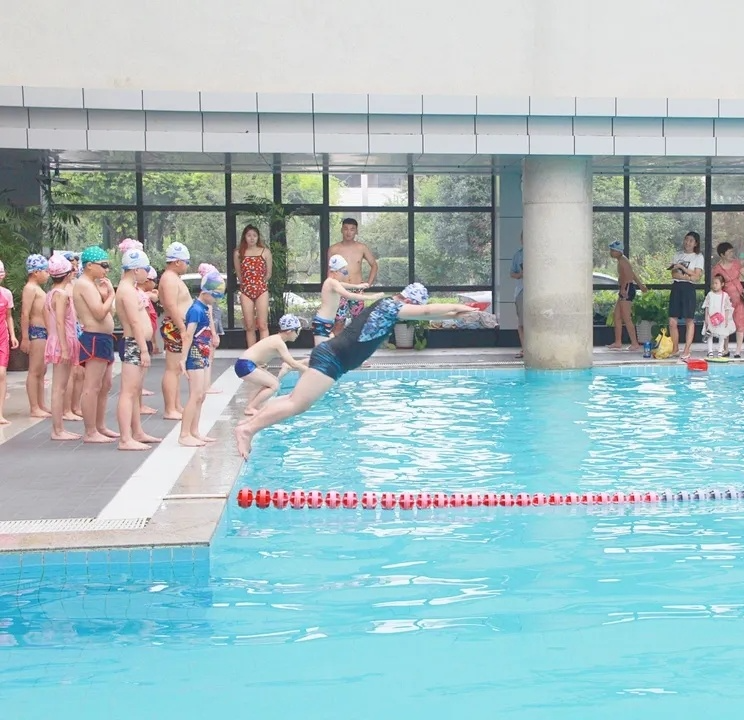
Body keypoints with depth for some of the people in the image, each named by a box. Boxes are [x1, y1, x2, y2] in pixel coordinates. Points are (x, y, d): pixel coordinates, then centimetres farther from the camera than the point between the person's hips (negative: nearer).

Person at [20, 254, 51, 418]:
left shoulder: (37, 288, 19)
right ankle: (34, 408, -7)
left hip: (43, 332, 10)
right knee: (34, 371, -8)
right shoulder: (30, 288, -11)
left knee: (42, 371, 12)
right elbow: (25, 314, -18)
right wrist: (25, 338, -23)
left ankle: (41, 405, 18)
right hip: (36, 332, -10)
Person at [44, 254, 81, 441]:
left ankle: (59, 429, 15)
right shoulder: (62, 294, -14)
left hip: (63, 342, 10)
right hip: (63, 342, -10)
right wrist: (64, 348, -22)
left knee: (61, 388, 11)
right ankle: (57, 431, -5)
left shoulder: (53, 293, 14)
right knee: (59, 388, -7)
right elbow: (60, 322, -20)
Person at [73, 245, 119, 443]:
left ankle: (100, 427, 26)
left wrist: (106, 294, 4)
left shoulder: (92, 285, 20)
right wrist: (110, 295, -8)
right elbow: (100, 313, -22)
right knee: (92, 387, -9)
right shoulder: (85, 284, -12)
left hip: (103, 339, 11)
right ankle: (90, 432, -8)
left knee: (105, 385, 17)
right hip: (95, 339, -11)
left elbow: (110, 313, 17)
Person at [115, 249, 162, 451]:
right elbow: (135, 322, -20)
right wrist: (144, 350, -22)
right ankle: (126, 439, -14)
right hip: (133, 345, -11)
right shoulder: (128, 290, -15)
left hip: (137, 345, 11)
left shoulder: (130, 288, 18)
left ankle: (137, 433, 26)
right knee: (128, 392, -12)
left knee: (136, 391, 17)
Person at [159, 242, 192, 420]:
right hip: (175, 327, -11)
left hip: (177, 327, 11)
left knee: (176, 369, 14)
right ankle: (170, 410, -9)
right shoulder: (170, 279, -15)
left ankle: (176, 407, 20)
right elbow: (171, 306, -24)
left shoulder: (173, 278, 19)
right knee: (172, 369, -10)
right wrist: (182, 329, -25)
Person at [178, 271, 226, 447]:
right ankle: (184, 435, -9)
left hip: (202, 356, 10)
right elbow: (188, 335, -23)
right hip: (195, 356, -10)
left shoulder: (204, 308, 11)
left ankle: (194, 432, 19)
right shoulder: (196, 309, -16)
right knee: (195, 396, -11)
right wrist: (183, 359, -28)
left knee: (201, 396, 13)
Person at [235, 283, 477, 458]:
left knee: (297, 401, 12)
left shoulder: (387, 306, 19)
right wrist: (457, 307, -2)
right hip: (331, 359, -10)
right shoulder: (389, 306, -9)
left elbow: (422, 313, 29)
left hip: (329, 355, 10)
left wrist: (453, 314, 25)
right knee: (297, 404, -14)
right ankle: (248, 429, -18)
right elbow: (426, 312, -13)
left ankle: (249, 423, 11)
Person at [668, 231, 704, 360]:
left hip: (689, 288, -4)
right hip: (676, 288, 4)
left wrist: (682, 267, -8)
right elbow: (674, 274, 4)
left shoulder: (698, 257, 3)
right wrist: (688, 277, -12)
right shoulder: (677, 255, 15)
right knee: (672, 321, 0)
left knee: (689, 320, -3)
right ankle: (675, 349, 12)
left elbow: (697, 277, -5)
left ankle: (686, 351, -1)